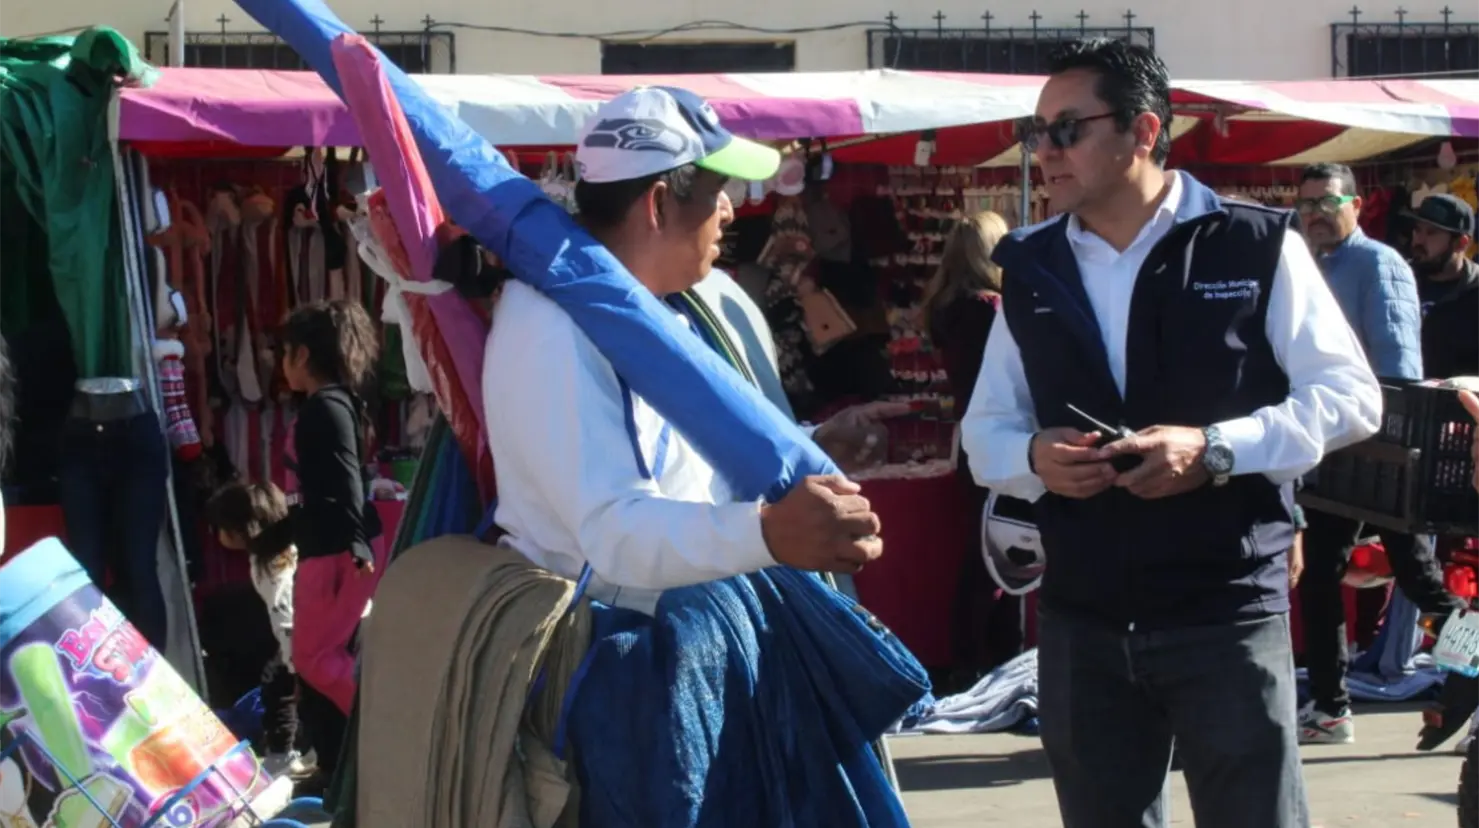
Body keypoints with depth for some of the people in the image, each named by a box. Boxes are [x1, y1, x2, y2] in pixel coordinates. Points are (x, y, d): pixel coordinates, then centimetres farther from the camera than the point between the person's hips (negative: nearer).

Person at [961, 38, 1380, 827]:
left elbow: (1350, 396, -3)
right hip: (1080, 623, 4)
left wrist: (1216, 449, -18)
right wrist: (1034, 455, -9)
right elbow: (984, 429, 15)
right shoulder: (1029, 267, 9)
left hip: (1227, 614, -4)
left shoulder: (1255, 246, -3)